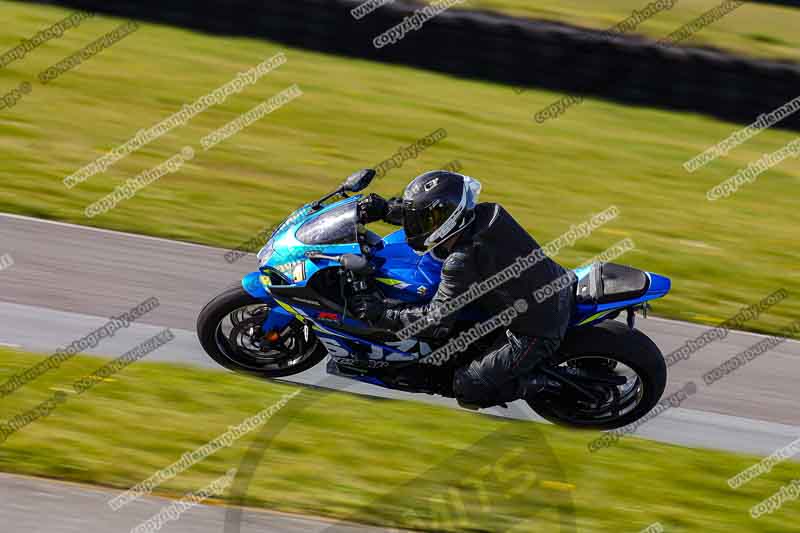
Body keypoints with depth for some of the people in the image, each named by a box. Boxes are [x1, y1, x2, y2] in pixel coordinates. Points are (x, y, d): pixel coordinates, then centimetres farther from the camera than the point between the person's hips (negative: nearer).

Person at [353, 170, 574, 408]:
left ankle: (543, 386, 2)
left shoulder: (461, 262, -26)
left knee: (466, 389, -1)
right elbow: (424, 211, 14)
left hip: (537, 334, -8)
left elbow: (437, 321, -21)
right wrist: (384, 208, 5)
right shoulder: (482, 213, -5)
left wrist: (382, 313, -14)